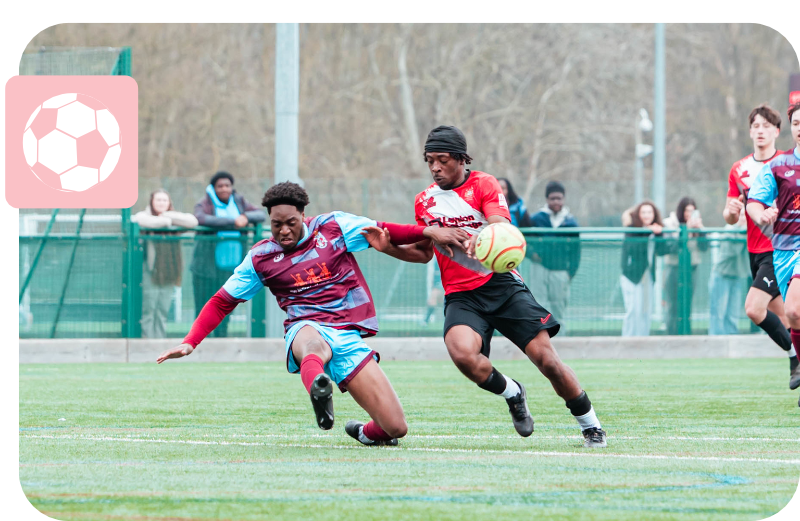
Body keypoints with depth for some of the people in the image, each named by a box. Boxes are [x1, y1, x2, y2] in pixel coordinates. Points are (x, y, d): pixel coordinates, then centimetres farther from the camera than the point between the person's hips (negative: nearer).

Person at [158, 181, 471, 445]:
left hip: (349, 335, 2)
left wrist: (429, 232, 2)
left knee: (395, 428, -6)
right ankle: (318, 388, -79)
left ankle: (366, 433, 30)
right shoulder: (260, 258, 7)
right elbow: (222, 302, 12)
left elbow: (385, 232, 14)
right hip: (306, 330, -2)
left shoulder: (333, 227, 6)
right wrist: (190, 343, 3)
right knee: (314, 344, -45)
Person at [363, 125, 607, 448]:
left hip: (503, 285, -2)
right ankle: (512, 394, -1)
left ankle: (591, 426, 10)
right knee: (462, 352, -30)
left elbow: (501, 228, -21)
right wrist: (388, 248, 6)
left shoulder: (484, 184, -3)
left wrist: (479, 240, -44)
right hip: (461, 297, 2)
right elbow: (424, 252, 24)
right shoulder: (424, 202, 11)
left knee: (546, 359, -11)